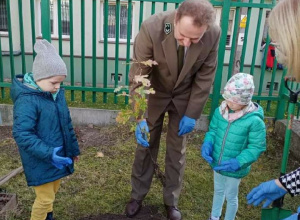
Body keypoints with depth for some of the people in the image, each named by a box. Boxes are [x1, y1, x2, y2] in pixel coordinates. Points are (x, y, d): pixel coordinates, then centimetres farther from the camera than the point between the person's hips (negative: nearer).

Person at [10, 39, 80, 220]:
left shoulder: (57, 94, 2)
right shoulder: (27, 100, -23)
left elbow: (67, 124, 11)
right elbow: (22, 134, -27)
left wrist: (73, 148, 17)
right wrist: (48, 154, -32)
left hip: (58, 156, 8)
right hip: (40, 161, -7)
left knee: (53, 191, 23)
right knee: (45, 198, 4)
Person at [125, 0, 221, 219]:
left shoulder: (214, 34, -25)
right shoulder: (151, 28, -32)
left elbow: (205, 77, -12)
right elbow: (138, 76, -25)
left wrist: (192, 114, -10)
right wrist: (140, 118, -30)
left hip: (185, 96, 1)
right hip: (155, 94, -1)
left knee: (177, 150, 9)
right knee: (146, 145, 10)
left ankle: (171, 201, 30)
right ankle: (137, 196, 32)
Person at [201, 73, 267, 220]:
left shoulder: (254, 121, -26)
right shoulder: (220, 111, -11)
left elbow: (256, 147, -19)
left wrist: (238, 162, -29)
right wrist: (207, 144, -18)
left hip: (234, 169, -5)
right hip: (217, 164, 5)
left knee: (231, 197, 19)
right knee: (218, 191, 28)